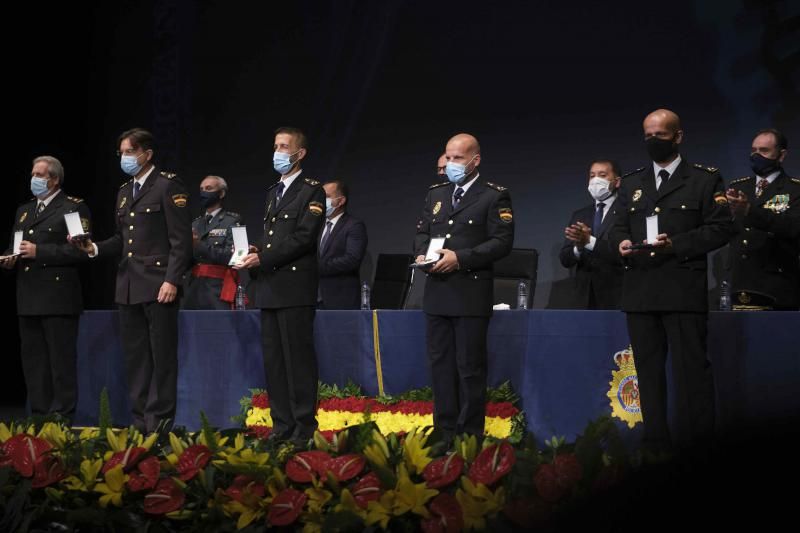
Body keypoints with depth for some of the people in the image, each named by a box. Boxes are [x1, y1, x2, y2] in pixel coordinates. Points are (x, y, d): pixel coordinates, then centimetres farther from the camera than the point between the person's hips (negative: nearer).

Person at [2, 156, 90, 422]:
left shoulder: (74, 208, -2)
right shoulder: (24, 211, 21)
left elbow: (79, 250, -12)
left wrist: (39, 252, -16)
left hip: (58, 298, -7)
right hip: (28, 299, 7)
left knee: (61, 361, -5)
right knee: (33, 361, 9)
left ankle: (62, 417, -2)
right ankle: (39, 416, 14)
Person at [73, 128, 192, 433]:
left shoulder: (168, 187, -4)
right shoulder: (124, 192, 19)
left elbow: (181, 239, -10)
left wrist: (172, 280, -18)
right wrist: (95, 248, 4)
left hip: (158, 284, -8)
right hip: (129, 286, 8)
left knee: (162, 356, -4)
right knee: (135, 356, 9)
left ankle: (159, 421, -1)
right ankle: (140, 421, 14)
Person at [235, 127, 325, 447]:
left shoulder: (311, 191, -4)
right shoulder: (273, 192, 22)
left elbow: (304, 237, -14)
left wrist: (263, 259, -16)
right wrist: (254, 253, 4)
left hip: (295, 287, -8)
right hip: (270, 289, 8)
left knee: (298, 358, -6)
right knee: (273, 359, 8)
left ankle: (305, 428, -3)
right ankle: (282, 426, 13)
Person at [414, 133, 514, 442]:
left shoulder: (494, 196, -2)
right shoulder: (436, 194, 17)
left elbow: (502, 242, -10)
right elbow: (422, 232, 21)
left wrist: (460, 257, -17)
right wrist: (422, 253, -2)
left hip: (471, 293, -6)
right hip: (437, 293, 6)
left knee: (470, 367, -3)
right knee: (440, 365, 8)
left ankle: (470, 436, 2)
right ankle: (445, 433, 14)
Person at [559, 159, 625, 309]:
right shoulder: (579, 216, 16)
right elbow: (565, 259, 9)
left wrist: (590, 241, -24)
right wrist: (578, 248, -13)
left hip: (615, 298, -4)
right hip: (584, 298, 5)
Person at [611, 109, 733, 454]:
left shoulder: (705, 180, 5)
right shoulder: (631, 184, 20)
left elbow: (719, 229, -2)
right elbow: (620, 227, 19)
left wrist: (675, 244, -14)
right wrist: (622, 242, -5)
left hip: (684, 292, -5)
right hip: (640, 292, 5)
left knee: (691, 369, -7)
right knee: (648, 371, 7)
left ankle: (695, 448, -4)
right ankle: (655, 445, 13)